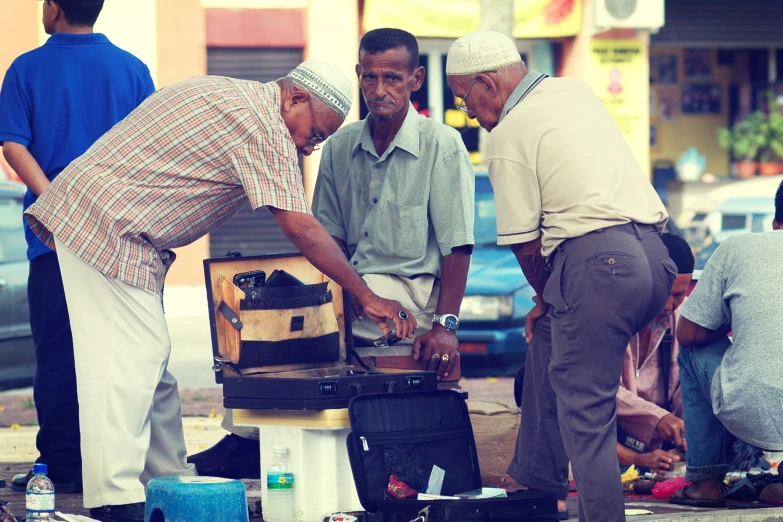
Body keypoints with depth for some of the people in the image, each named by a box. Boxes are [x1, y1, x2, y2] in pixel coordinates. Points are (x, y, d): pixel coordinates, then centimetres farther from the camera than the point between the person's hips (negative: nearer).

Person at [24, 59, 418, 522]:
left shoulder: (229, 94, 19)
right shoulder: (266, 125, -13)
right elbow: (301, 228, -16)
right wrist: (367, 297, -11)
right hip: (106, 227, -11)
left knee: (152, 362, 12)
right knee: (128, 361, -15)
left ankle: (170, 481, 16)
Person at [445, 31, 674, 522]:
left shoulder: (508, 136, -3)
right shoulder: (577, 90, 20)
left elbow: (525, 243, -3)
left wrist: (547, 296, 17)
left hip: (598, 264, -9)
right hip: (654, 254, 9)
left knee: (585, 413, -4)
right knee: (548, 336, 28)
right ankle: (536, 476, 36)